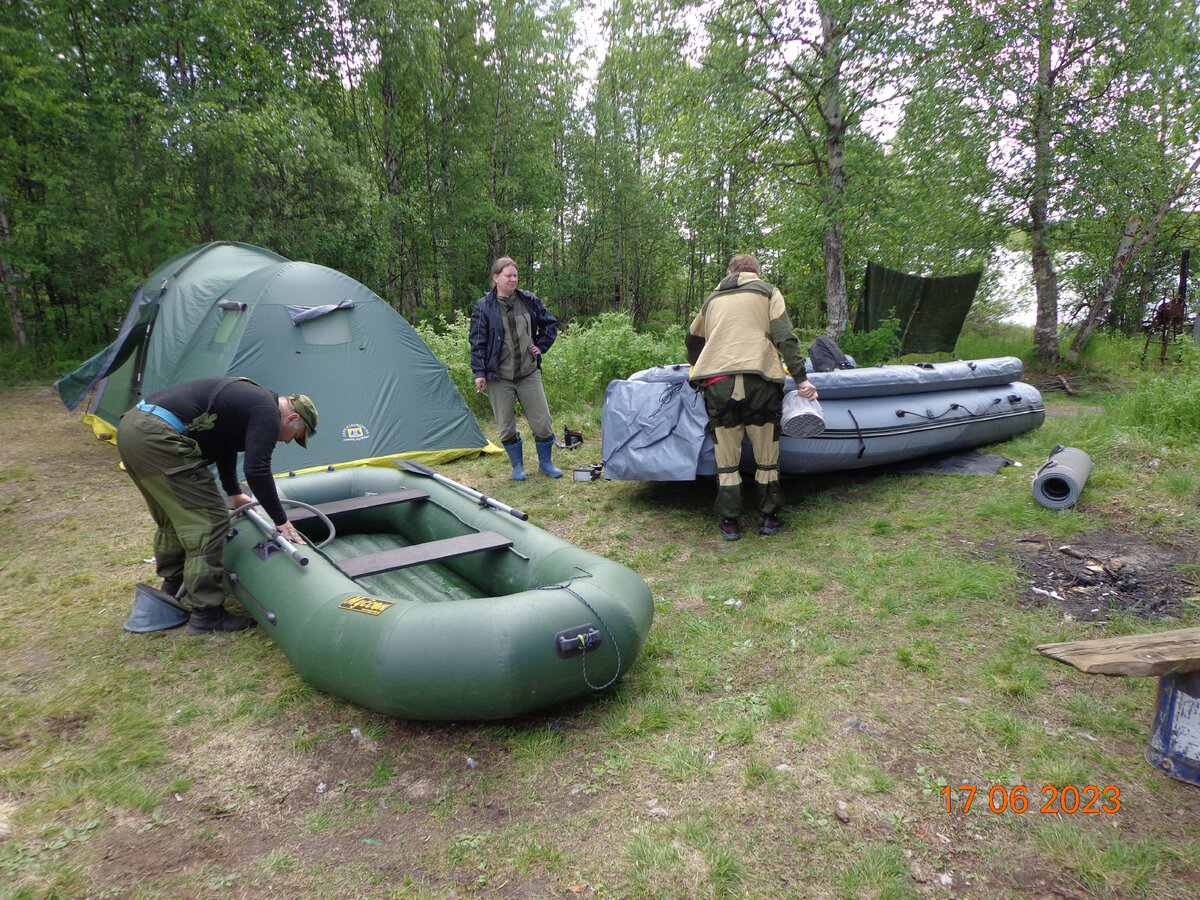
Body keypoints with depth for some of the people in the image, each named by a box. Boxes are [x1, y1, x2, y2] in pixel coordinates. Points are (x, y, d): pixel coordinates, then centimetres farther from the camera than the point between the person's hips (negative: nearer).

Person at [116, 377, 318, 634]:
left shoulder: (251, 397, 22)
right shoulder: (267, 412, -8)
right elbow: (256, 470, -15)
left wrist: (234, 493, 50)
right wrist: (280, 520, -4)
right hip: (156, 437, -11)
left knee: (173, 518, 25)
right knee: (208, 519, -6)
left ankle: (171, 593, 42)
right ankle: (206, 615, 1)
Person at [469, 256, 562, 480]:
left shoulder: (529, 300, 5)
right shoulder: (483, 307, -4)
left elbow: (550, 323, 18)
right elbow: (477, 342, -4)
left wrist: (541, 346, 7)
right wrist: (479, 372, -8)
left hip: (529, 373, 3)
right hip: (499, 377, -2)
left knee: (542, 421, 4)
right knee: (506, 426, 5)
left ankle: (545, 462, 25)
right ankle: (518, 465, 24)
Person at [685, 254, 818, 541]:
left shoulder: (713, 299, 25)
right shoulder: (767, 292, 16)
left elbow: (692, 340, 37)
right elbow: (785, 337, 2)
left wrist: (699, 371, 53)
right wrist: (801, 378, -1)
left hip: (716, 382, 2)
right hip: (758, 381, -2)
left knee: (726, 457, 9)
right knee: (766, 456, 11)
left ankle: (729, 523, 13)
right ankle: (769, 518, 19)